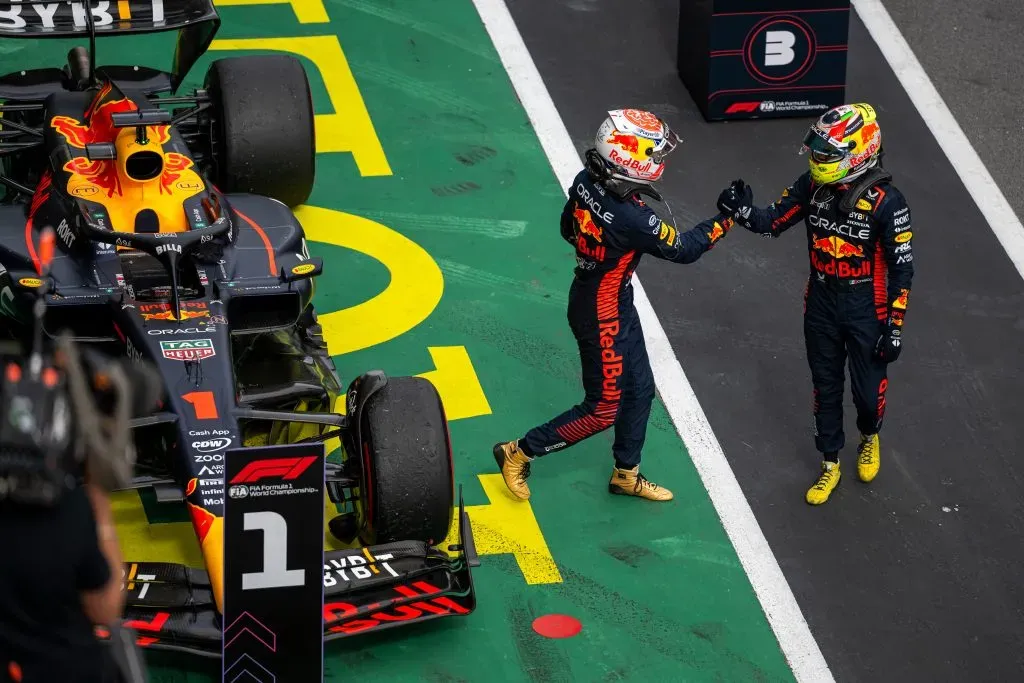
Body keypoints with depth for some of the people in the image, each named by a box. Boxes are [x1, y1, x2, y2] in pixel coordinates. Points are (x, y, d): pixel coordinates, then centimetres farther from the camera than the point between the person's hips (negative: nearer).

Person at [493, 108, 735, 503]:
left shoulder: (586, 182, -12)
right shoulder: (632, 219, -35)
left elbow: (568, 229, 7)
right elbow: (682, 250, -20)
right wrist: (725, 219, -12)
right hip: (603, 315, -8)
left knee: (639, 389, 22)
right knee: (603, 409, 9)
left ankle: (626, 474, 39)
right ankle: (519, 453, 20)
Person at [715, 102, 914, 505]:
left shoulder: (886, 202, -23)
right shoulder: (813, 186, -10)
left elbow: (902, 268, -16)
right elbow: (774, 223, -1)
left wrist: (894, 327, -14)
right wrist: (743, 213, -24)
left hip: (865, 311, -4)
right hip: (820, 305, 4)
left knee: (868, 389, 10)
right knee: (826, 386, 16)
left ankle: (870, 437, 44)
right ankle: (830, 463, 34)